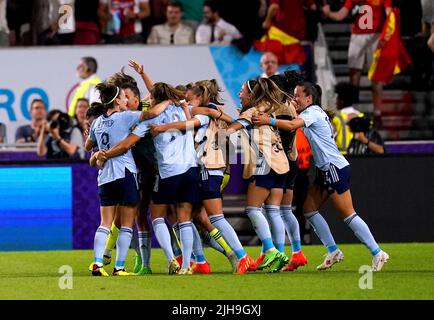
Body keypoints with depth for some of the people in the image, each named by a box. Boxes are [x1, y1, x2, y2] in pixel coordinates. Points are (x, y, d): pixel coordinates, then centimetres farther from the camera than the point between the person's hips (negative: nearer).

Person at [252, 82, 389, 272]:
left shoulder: (312, 112, -13)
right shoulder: (312, 112, 16)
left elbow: (292, 125, -31)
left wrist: (269, 121, -33)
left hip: (335, 168, -10)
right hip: (326, 170, 10)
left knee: (347, 214, -9)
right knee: (309, 209, 8)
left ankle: (378, 254, -5)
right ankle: (333, 252, 10)